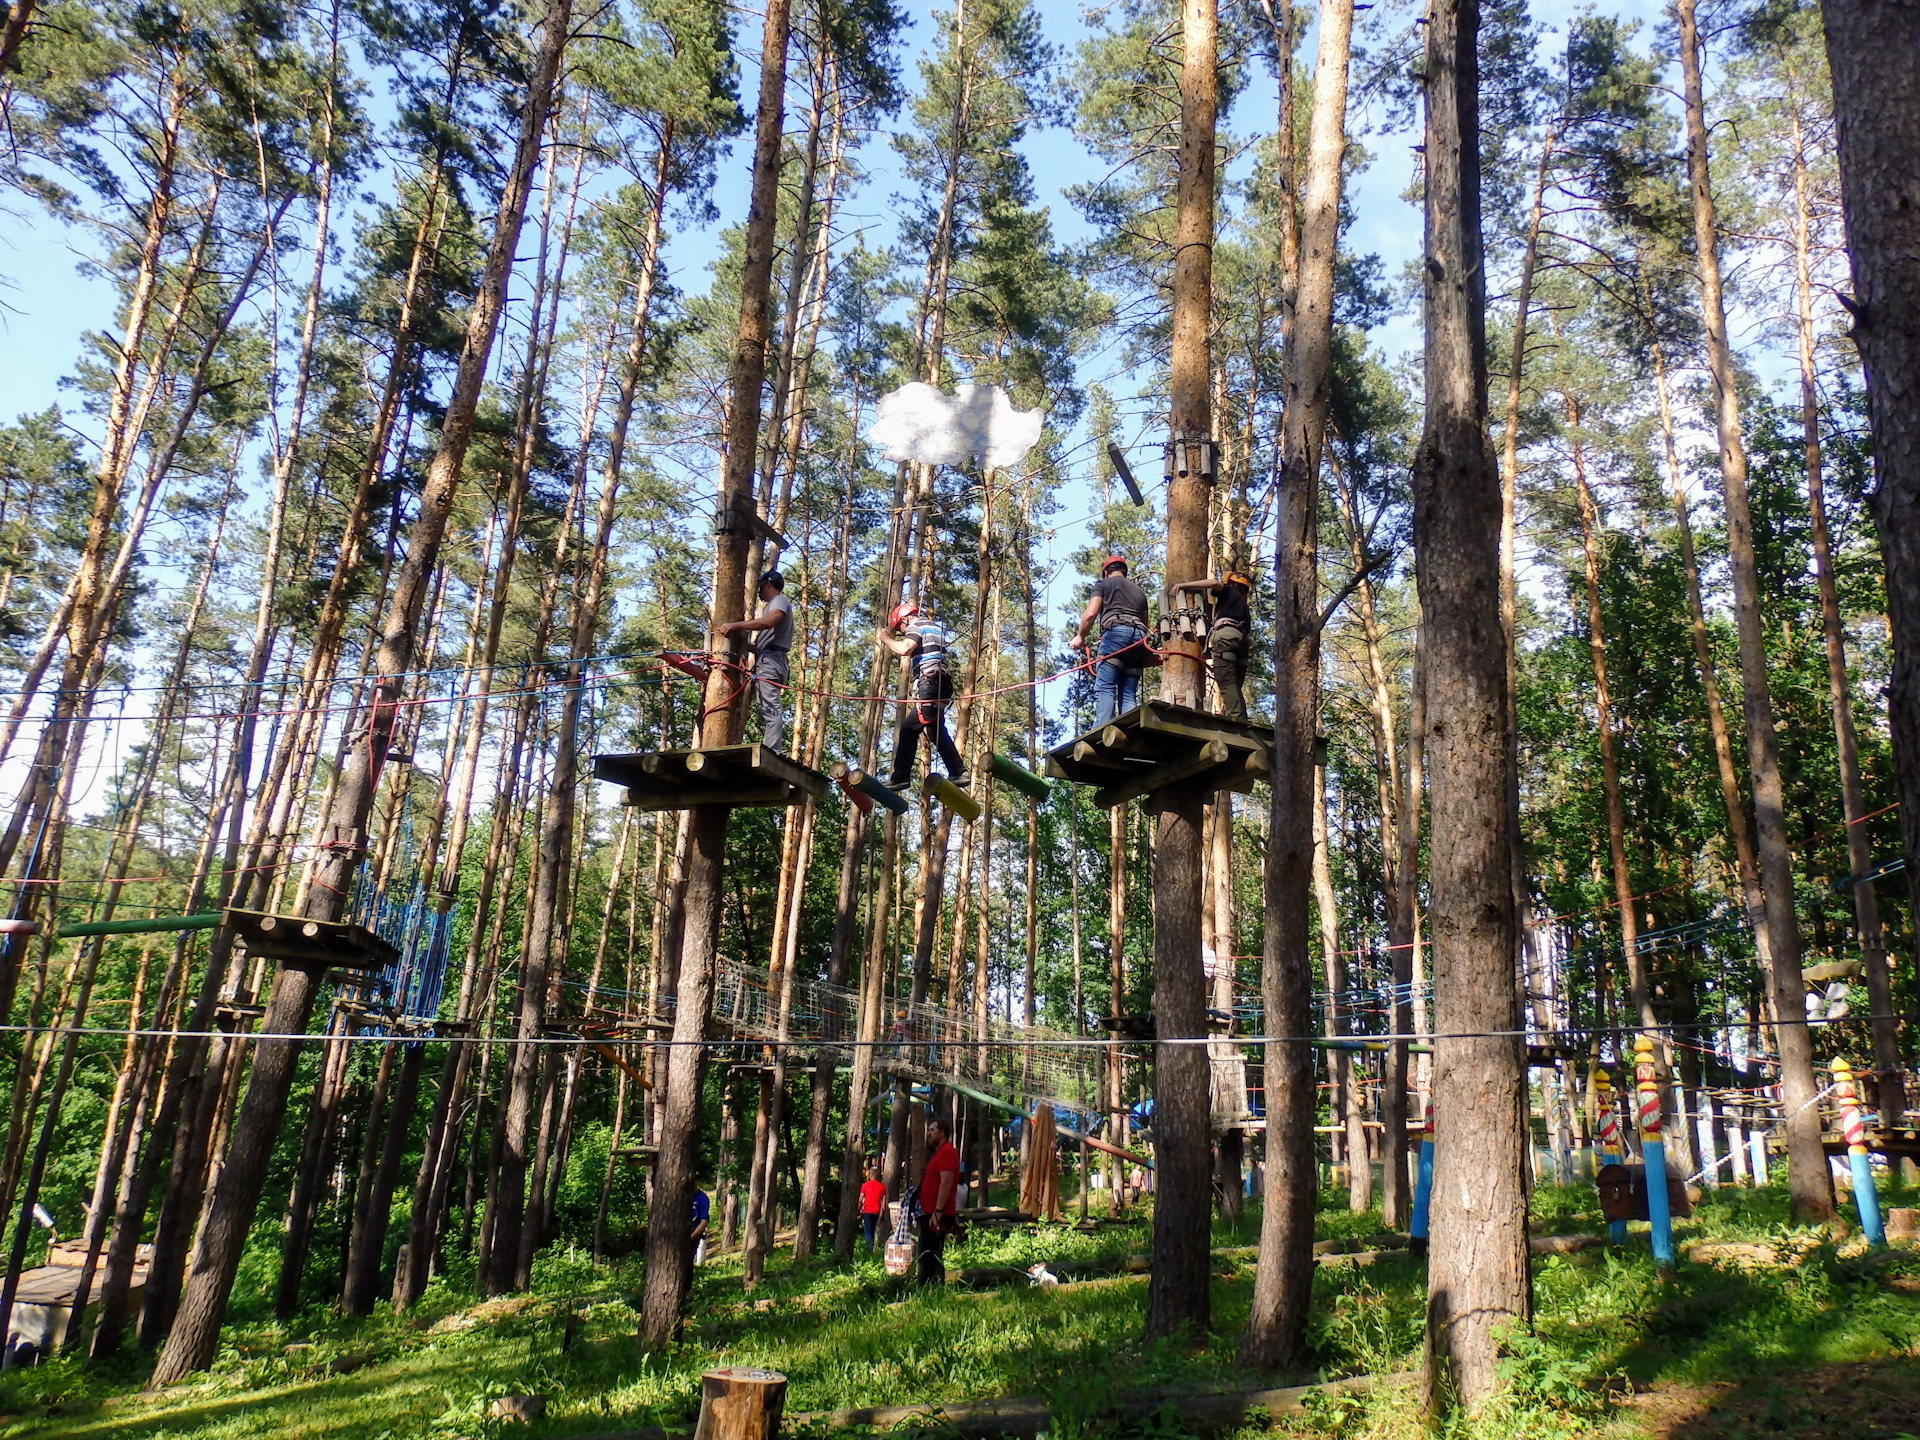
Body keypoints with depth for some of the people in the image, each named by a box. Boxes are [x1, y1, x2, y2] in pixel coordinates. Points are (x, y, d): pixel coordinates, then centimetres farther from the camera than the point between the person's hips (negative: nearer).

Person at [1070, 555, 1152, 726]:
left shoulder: (1103, 584, 16)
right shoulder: (1139, 591, 33)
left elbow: (1091, 613, 2)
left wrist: (1080, 636, 13)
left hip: (1116, 631, -5)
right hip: (1140, 638, 6)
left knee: (1104, 688, -15)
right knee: (1129, 694, 2)